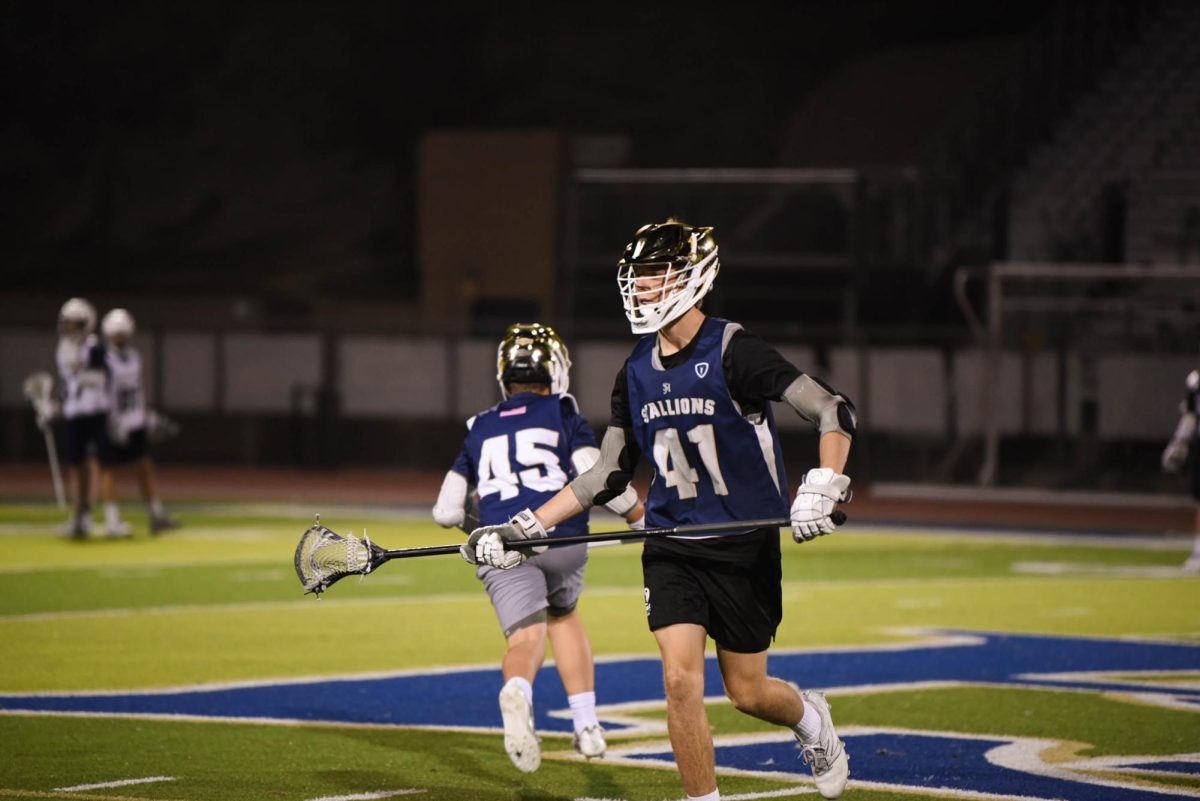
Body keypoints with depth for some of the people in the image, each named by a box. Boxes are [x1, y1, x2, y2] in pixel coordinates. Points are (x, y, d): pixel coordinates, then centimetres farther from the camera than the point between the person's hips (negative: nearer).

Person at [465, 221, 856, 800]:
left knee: (746, 691, 5)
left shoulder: (731, 351, -14)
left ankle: (811, 719, 39)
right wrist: (524, 528, 6)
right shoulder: (636, 373, 5)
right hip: (672, 546, 4)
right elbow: (608, 475, 12)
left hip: (745, 544, -4)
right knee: (680, 681, -11)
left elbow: (834, 413, -16)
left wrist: (821, 490, -31)